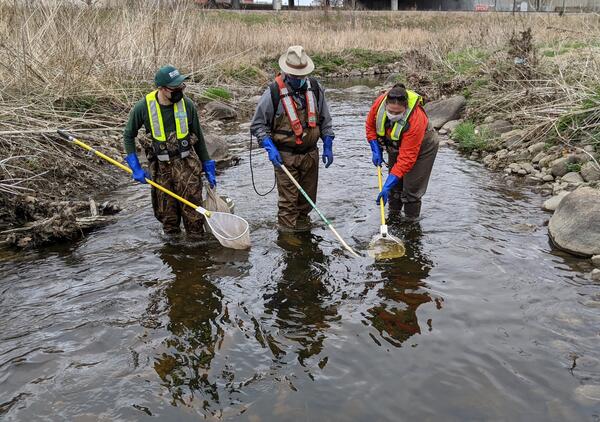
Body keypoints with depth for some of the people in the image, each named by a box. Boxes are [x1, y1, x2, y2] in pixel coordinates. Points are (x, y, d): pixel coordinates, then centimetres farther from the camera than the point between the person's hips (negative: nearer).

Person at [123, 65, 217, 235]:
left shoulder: (187, 104, -8)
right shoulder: (143, 107, -10)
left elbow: (198, 137, 5)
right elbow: (129, 136, 4)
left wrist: (208, 167, 8)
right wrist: (136, 168, -3)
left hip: (187, 164, 0)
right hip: (160, 168, 1)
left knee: (193, 213, 0)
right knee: (166, 215, 12)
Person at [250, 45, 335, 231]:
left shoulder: (315, 88, 0)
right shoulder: (274, 92, -13)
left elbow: (325, 119, 11)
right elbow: (257, 124, -6)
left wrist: (328, 146, 6)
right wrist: (269, 147, -17)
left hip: (310, 153, 5)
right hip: (285, 156, -4)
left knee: (308, 197, 17)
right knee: (288, 200, -1)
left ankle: (303, 226, 37)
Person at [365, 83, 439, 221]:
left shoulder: (415, 121, -42)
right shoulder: (380, 102, -28)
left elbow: (406, 158, -41)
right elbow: (370, 125, -5)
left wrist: (387, 186, -42)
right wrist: (376, 150, -14)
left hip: (422, 147, -5)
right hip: (396, 146, 5)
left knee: (411, 189, -7)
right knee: (394, 185, 11)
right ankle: (393, 217, 27)